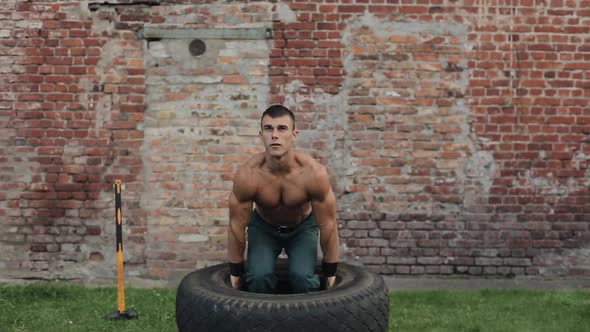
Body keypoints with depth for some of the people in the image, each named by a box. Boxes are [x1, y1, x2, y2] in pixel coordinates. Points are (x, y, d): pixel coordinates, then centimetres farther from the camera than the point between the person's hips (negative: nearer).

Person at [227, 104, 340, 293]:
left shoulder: (314, 173, -34)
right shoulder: (247, 175, -33)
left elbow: (328, 223, -22)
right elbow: (237, 225, -19)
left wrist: (330, 272, -14)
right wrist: (235, 272, -10)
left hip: (303, 227, 0)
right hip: (263, 226, 0)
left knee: (304, 278, -21)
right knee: (259, 277, -21)